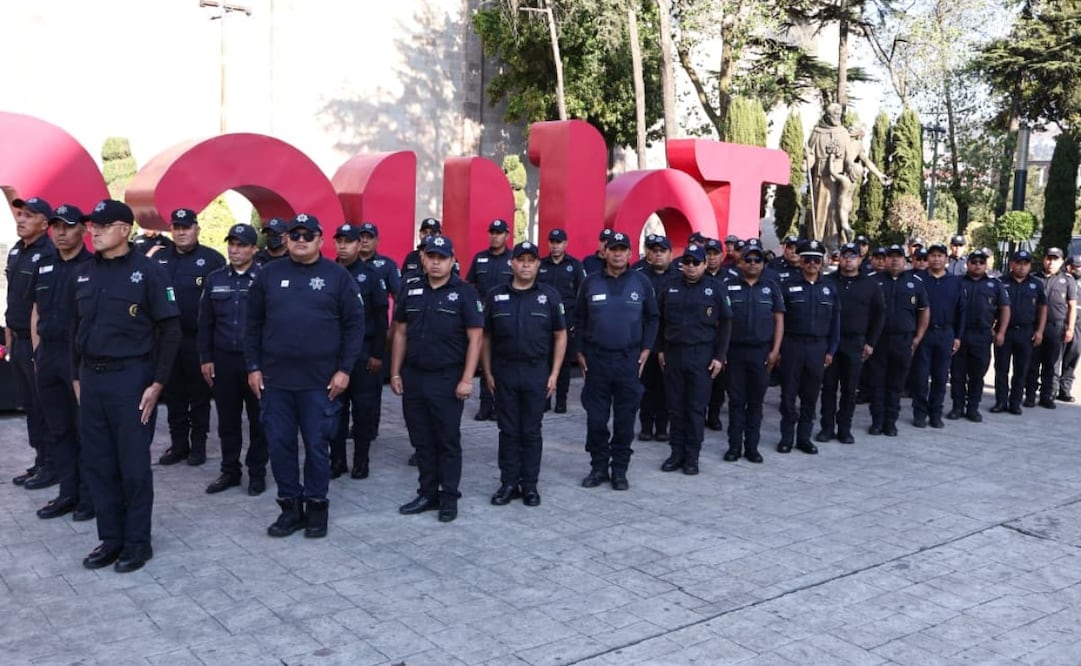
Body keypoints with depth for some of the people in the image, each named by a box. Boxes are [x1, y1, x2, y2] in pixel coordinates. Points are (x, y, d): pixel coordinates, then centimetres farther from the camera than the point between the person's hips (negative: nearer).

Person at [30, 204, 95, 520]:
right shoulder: (44, 267, 14)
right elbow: (36, 312, 17)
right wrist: (37, 352, 11)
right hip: (48, 354, 7)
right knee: (58, 429, 11)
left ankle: (90, 495, 10)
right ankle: (68, 493, 21)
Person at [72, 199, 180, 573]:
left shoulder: (147, 272, -9)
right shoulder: (85, 274, 10)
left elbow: (170, 331, -10)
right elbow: (77, 328, 16)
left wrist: (157, 383, -13)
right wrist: (77, 376, 12)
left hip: (131, 378, -6)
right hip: (91, 379, 6)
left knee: (133, 465, 3)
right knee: (97, 464, 10)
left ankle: (138, 542, 16)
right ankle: (110, 538, 24)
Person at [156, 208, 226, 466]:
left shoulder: (212, 259, -4)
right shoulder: (159, 259, 10)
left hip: (198, 338, -4)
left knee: (199, 393, 6)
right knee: (173, 393, 11)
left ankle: (198, 444, 16)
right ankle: (178, 443, 22)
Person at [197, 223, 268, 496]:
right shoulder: (214, 279, 7)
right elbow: (205, 322, 10)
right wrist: (205, 358, 5)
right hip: (223, 360, 4)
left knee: (258, 420, 6)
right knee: (227, 420, 11)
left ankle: (257, 473, 18)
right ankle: (230, 471, 24)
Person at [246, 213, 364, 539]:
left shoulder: (337, 276, -1)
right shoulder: (269, 274, 6)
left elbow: (355, 325, -2)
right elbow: (253, 325, 10)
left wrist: (344, 369, -8)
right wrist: (253, 367, 4)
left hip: (320, 380, -3)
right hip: (275, 379, 3)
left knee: (317, 446, 6)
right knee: (279, 445, 8)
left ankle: (316, 506, 20)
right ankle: (290, 506, 22)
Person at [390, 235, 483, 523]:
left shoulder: (464, 292, -5)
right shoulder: (410, 290, 7)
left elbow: (475, 337, -8)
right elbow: (400, 333, 11)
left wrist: (467, 379, -13)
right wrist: (395, 373, 7)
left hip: (447, 378, -4)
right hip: (413, 377, 4)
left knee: (448, 440, 5)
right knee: (421, 440, 12)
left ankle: (449, 497, 15)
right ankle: (427, 494, 24)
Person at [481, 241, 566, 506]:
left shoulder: (549, 295, 1)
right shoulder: (495, 295, 4)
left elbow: (560, 335, 3)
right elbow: (485, 336, 7)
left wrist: (554, 374, -2)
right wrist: (487, 372, 2)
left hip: (536, 372, -1)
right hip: (504, 372, 1)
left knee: (531, 432, 6)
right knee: (508, 431, 7)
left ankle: (529, 485, 16)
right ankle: (508, 483, 16)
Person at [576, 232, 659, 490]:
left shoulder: (641, 282, 2)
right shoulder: (590, 282, 3)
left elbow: (652, 318, 9)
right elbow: (579, 319, 8)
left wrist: (646, 349, 2)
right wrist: (580, 352, 3)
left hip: (629, 359, 0)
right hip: (596, 358, 1)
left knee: (625, 419, 5)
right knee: (596, 418, 4)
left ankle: (619, 469, 16)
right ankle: (598, 467, 17)